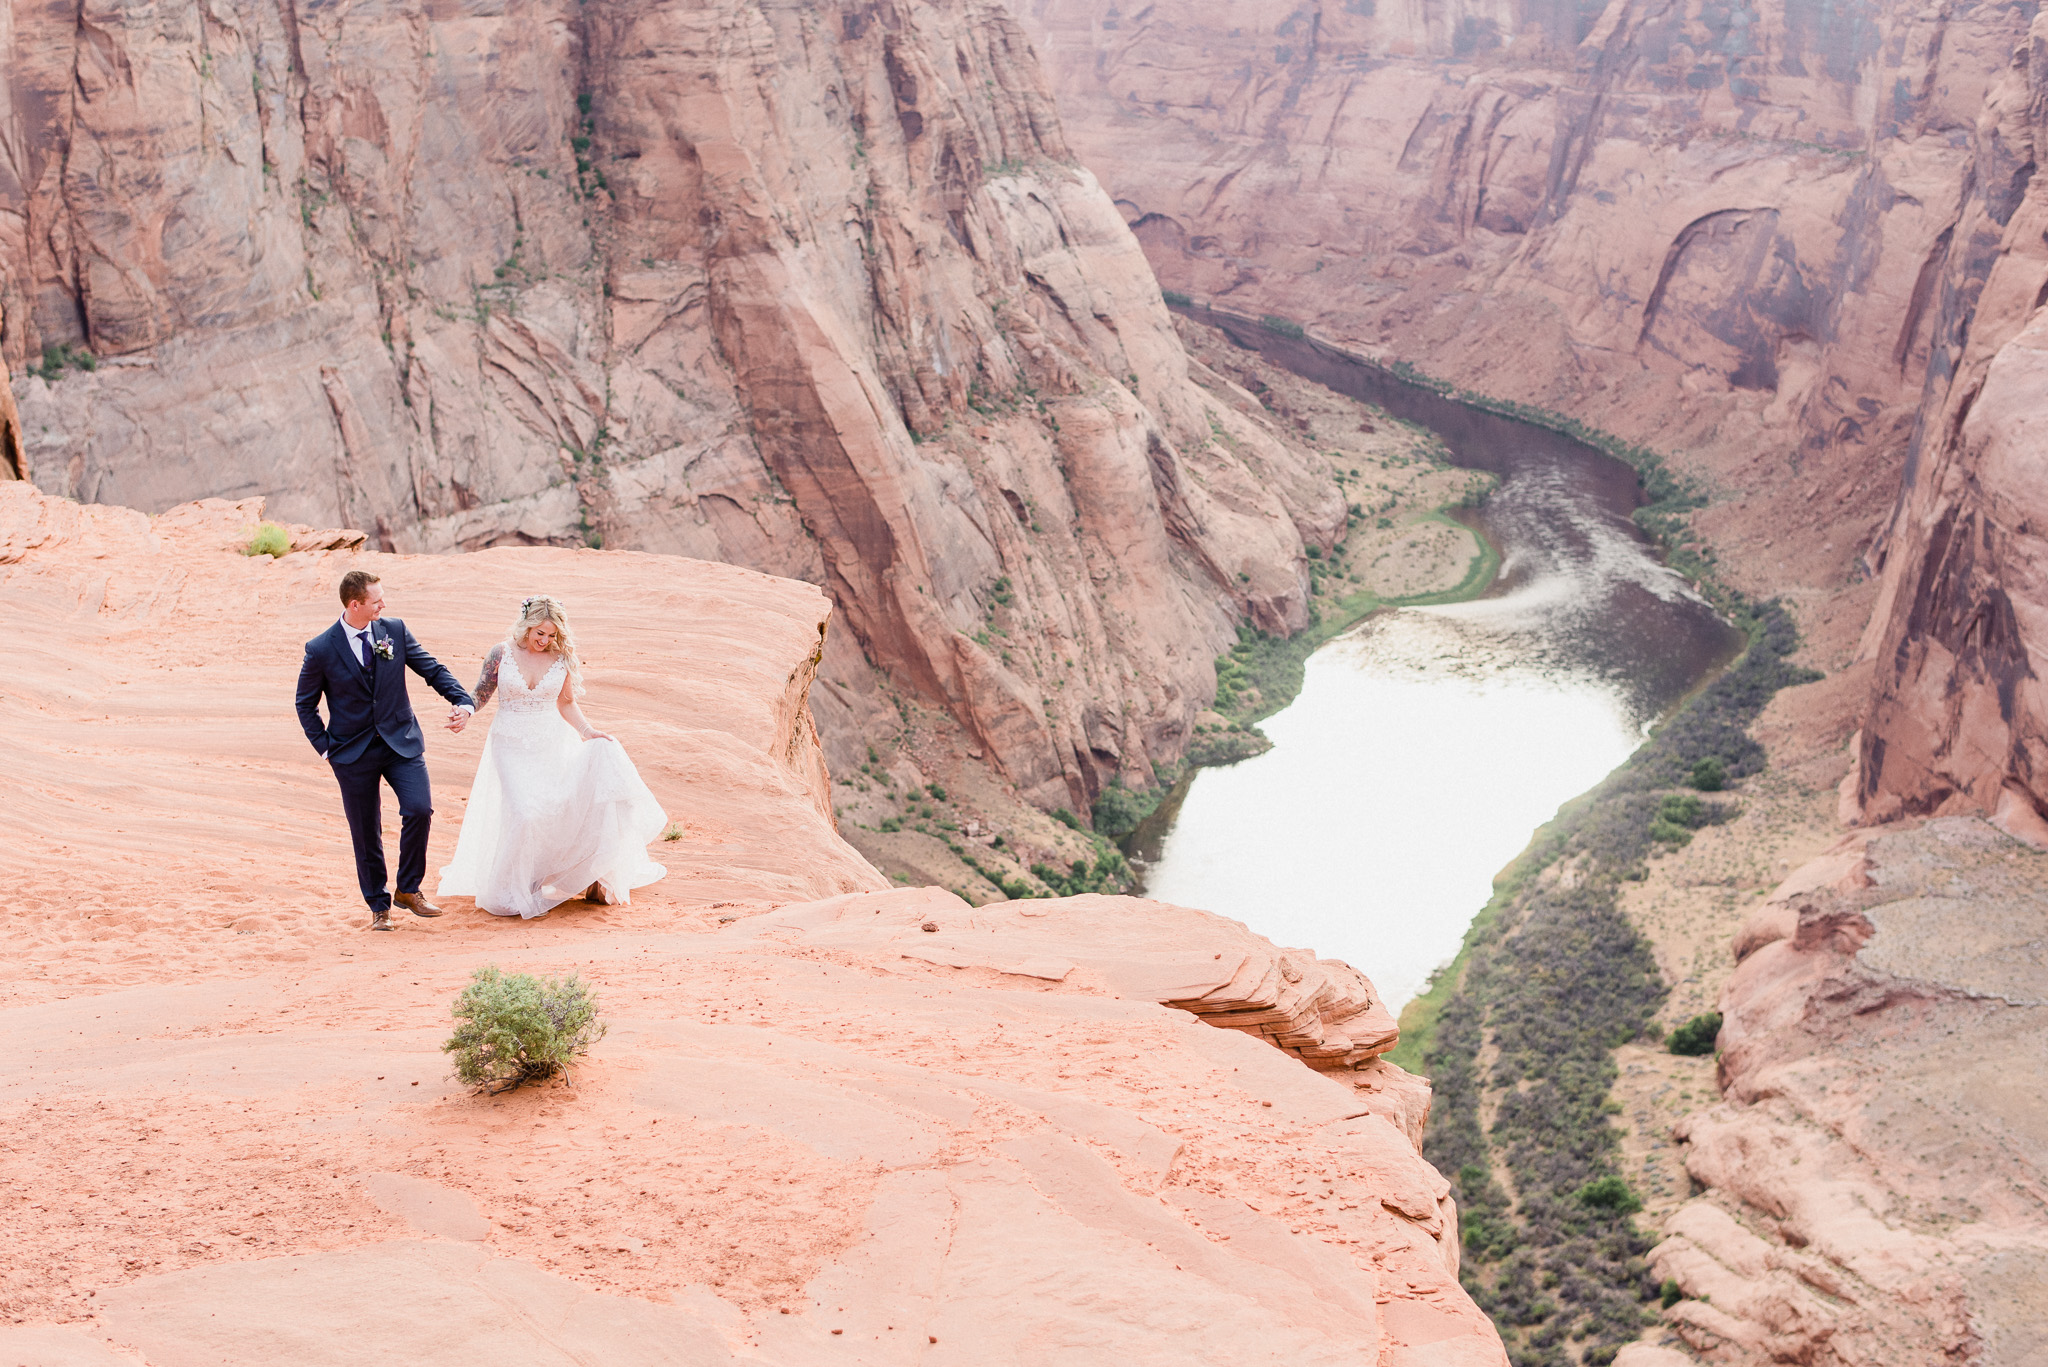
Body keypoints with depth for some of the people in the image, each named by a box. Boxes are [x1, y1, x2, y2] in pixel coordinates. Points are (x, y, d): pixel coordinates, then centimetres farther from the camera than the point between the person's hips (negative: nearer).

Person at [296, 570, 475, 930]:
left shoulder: (395, 630, -1)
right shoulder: (320, 650, -8)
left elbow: (433, 669, 3)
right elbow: (305, 704, 5)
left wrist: (462, 702, -13)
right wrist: (325, 747, -2)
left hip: (401, 742, 2)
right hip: (353, 752, -1)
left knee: (419, 809, -17)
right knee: (366, 834, 6)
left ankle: (408, 890, 4)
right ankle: (379, 906, 25)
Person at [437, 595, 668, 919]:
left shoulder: (562, 658, -1)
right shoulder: (501, 654, -5)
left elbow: (566, 703, 9)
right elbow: (480, 697, 2)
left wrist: (587, 731, -4)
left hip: (552, 745, 2)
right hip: (511, 747, -2)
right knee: (524, 813, -16)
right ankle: (517, 894, 1)